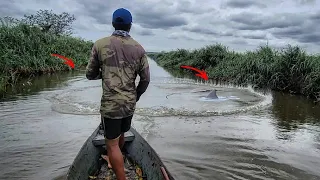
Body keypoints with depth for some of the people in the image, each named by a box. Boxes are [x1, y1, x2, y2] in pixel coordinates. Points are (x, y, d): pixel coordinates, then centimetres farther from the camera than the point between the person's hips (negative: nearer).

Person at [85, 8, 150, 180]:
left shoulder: (100, 44, -7)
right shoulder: (139, 48, -1)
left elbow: (90, 75, 0)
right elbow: (145, 79, 0)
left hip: (110, 104, -4)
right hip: (130, 103, 5)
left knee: (112, 143, 6)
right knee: (121, 134, 26)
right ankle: (115, 161, 51)